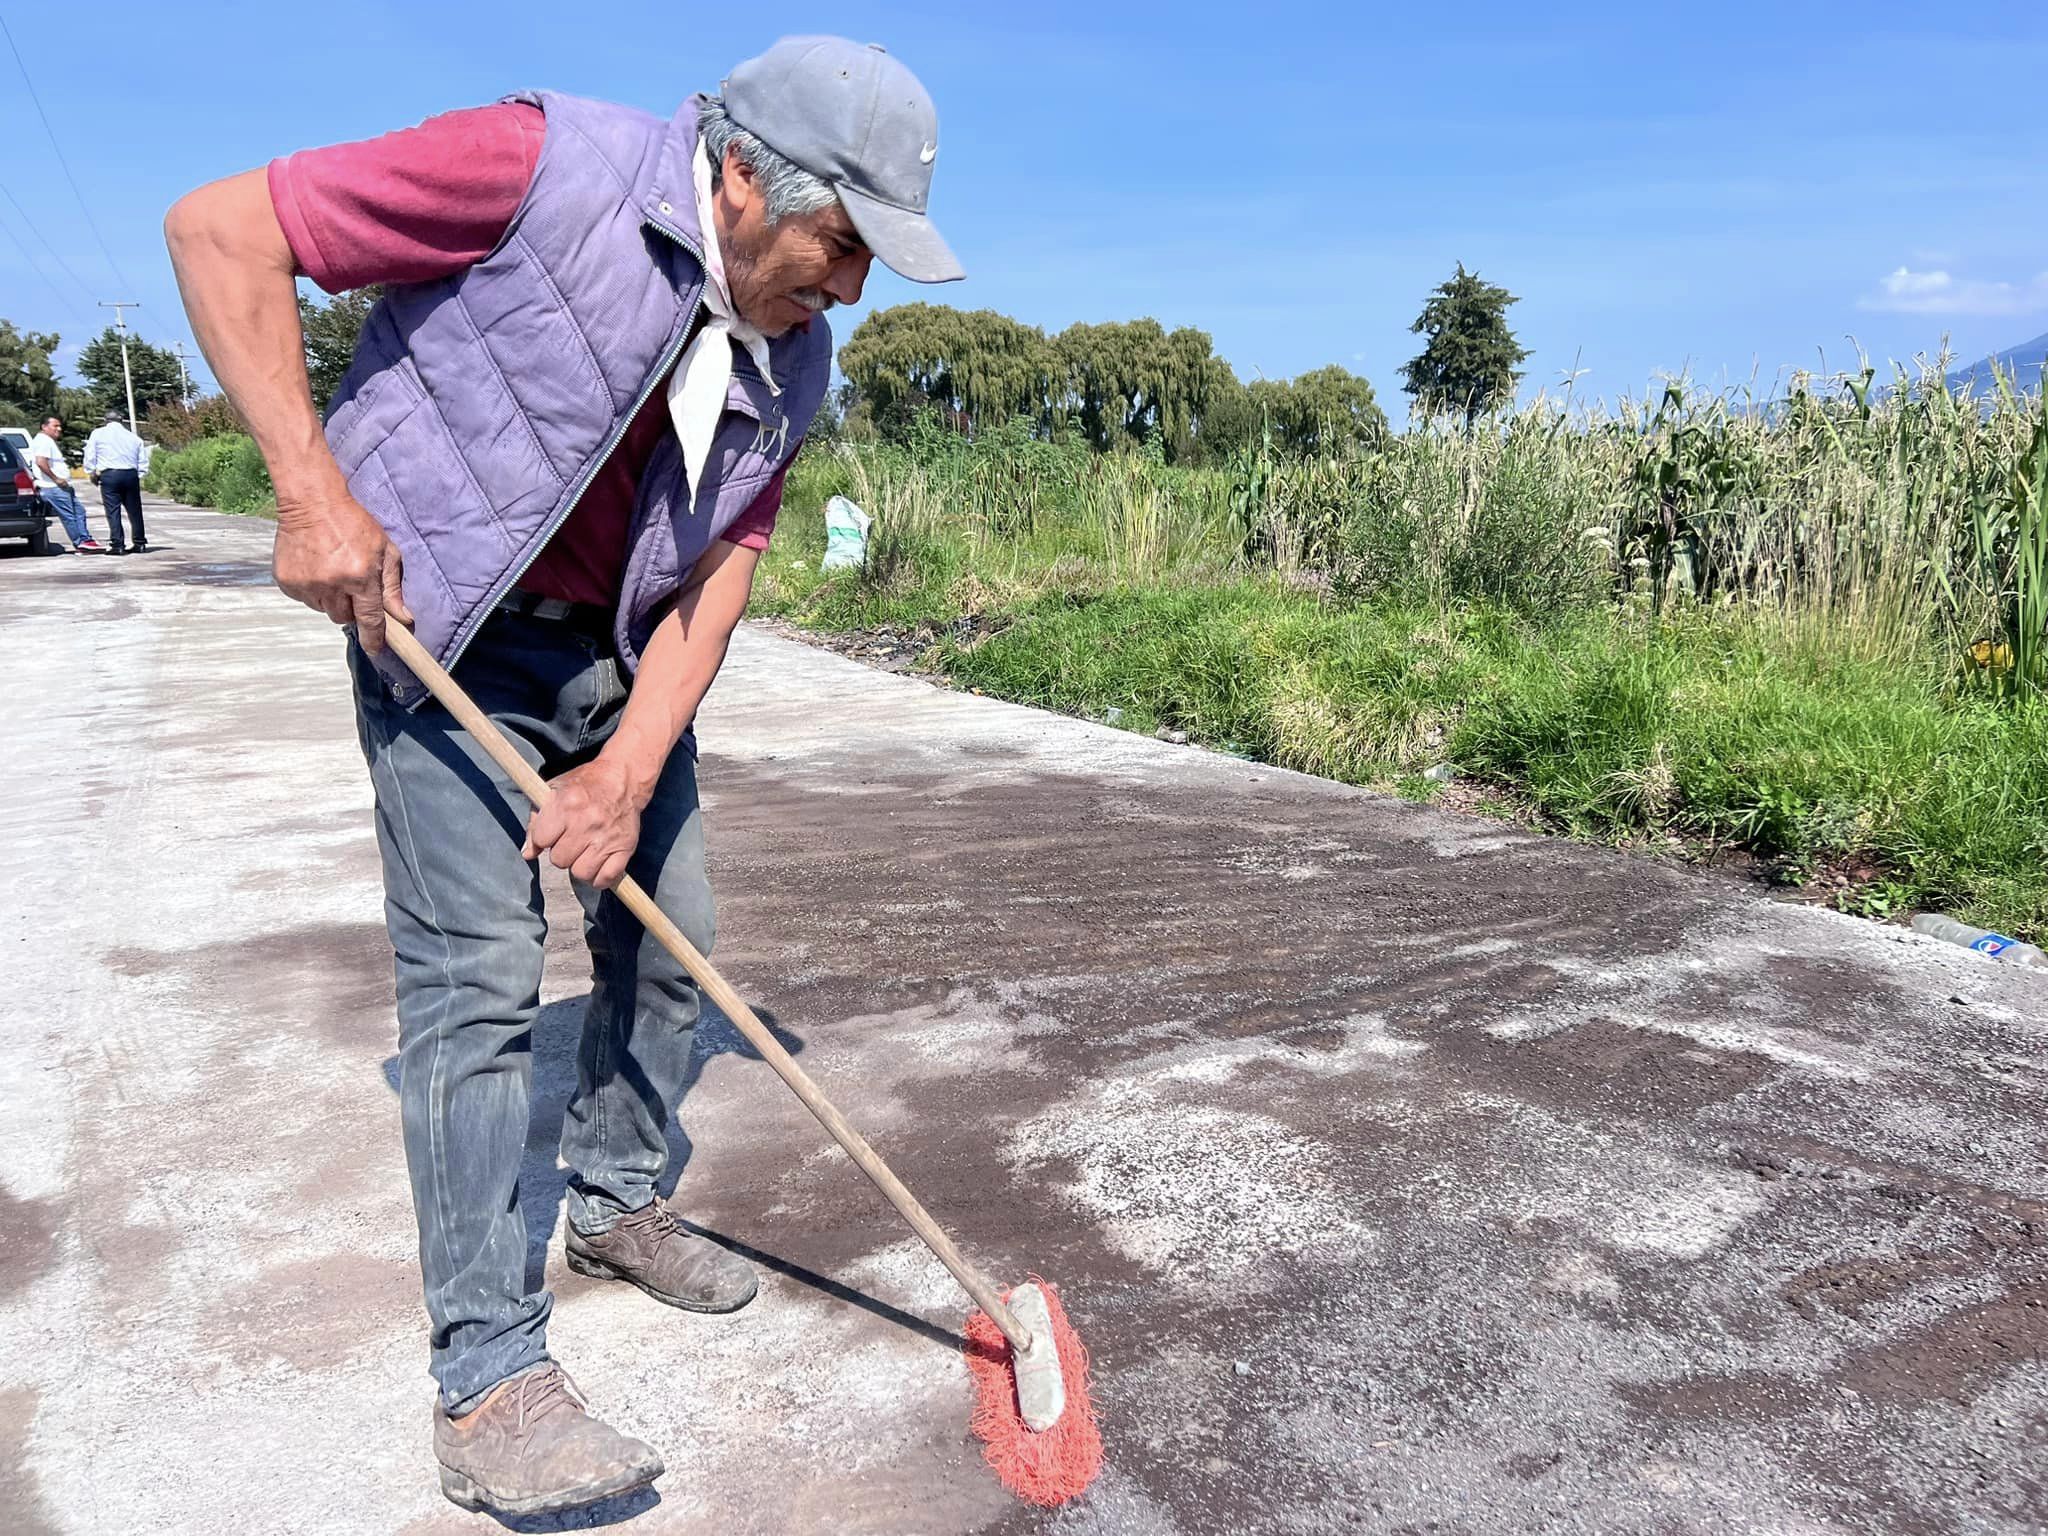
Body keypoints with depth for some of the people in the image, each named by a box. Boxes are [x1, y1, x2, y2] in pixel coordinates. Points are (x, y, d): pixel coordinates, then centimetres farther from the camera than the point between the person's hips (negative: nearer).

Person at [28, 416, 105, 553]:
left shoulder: (49, 441, 21)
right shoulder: (43, 441, -13)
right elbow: (40, 462, -26)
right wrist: (56, 479, -21)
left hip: (62, 486, 11)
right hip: (53, 488, -11)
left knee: (79, 511, 11)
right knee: (69, 516, -7)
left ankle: (85, 540, 12)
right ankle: (80, 544, -3)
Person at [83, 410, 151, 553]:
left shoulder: (98, 433, 5)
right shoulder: (134, 437, 13)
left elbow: (90, 455, 3)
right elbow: (143, 462, 12)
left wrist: (92, 473, 14)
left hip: (108, 475, -3)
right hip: (131, 475, 3)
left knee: (113, 511, -2)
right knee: (134, 510, 9)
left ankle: (117, 545, -8)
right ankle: (140, 544, 11)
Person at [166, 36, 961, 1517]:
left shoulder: (794, 361, -3)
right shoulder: (542, 168, -22)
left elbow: (720, 571, -3)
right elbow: (220, 231, -17)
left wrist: (634, 763, -15)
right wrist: (313, 490, -24)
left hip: (623, 650, 7)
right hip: (439, 626, -6)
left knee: (668, 942, 9)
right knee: (480, 973, -11)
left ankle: (618, 1200, 34)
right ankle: (488, 1378, 0)